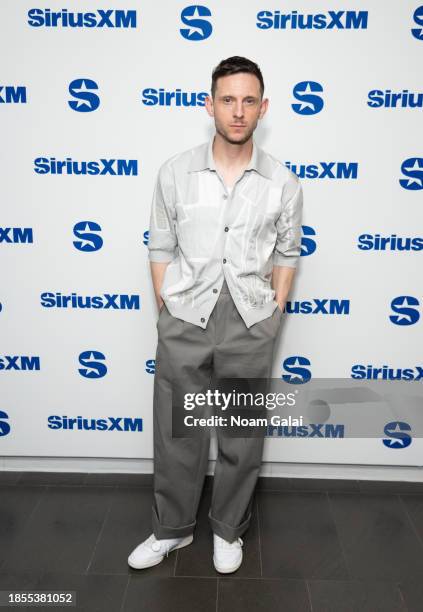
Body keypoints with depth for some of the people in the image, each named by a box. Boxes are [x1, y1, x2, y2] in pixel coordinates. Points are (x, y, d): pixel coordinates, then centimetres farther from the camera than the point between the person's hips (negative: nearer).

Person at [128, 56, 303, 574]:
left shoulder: (282, 182, -1)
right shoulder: (175, 173, -1)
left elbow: (286, 256, 7)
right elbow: (161, 249, 4)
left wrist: (271, 318, 2)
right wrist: (167, 314, 1)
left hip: (251, 326, 0)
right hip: (184, 321, 0)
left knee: (242, 438, 13)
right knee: (176, 434, 12)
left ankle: (228, 529, 37)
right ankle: (172, 528, 36)